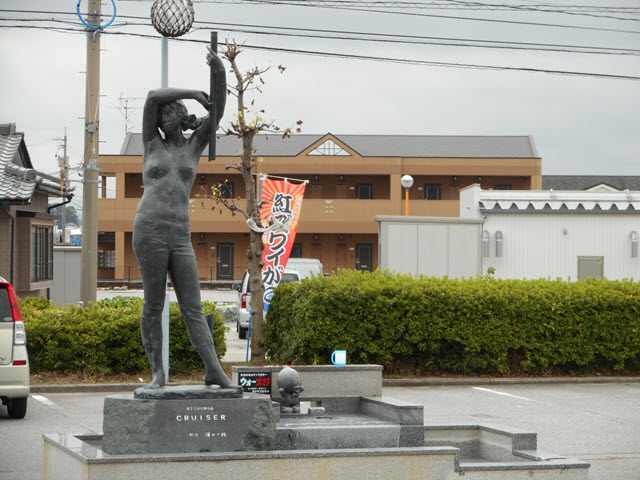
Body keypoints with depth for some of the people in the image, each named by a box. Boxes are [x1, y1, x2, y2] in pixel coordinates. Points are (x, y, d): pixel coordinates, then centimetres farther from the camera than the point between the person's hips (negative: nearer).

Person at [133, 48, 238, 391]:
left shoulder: (194, 145, 18)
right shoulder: (152, 144, 13)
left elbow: (217, 113, 4)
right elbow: (152, 96, -1)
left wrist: (220, 74, -11)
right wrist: (194, 93, 3)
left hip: (180, 236, 2)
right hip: (150, 230, -2)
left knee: (193, 308, -1)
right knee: (154, 305, -1)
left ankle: (214, 371, -7)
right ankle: (158, 372, 5)